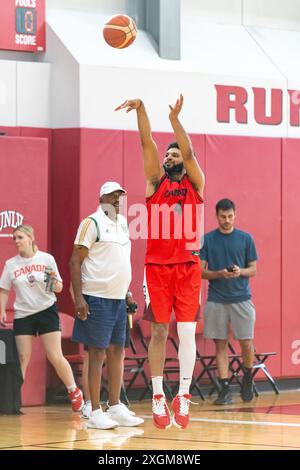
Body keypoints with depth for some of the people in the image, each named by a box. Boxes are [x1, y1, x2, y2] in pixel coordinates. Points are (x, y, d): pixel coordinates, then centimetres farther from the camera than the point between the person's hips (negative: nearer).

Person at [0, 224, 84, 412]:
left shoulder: (47, 259, -3)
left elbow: (59, 288, 3)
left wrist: (54, 282, -19)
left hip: (47, 311, -2)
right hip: (23, 315, 2)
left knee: (56, 357, -5)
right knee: (22, 358, -3)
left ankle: (74, 392, 11)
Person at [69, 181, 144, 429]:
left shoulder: (123, 222, 14)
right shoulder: (92, 223, -10)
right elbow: (75, 261, -12)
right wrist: (78, 297, -19)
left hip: (118, 298, 7)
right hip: (97, 298, -7)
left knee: (117, 352, 8)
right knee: (98, 354, -4)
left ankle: (115, 408, 14)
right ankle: (95, 413, 0)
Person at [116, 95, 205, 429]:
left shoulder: (194, 183, 7)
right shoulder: (156, 182, 10)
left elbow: (189, 153, -11)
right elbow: (147, 143, -2)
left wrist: (174, 119, -24)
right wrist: (141, 110, -15)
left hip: (187, 266, -1)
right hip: (157, 265, 1)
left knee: (187, 332, -3)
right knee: (159, 331, 2)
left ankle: (183, 396, -1)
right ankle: (158, 397, 5)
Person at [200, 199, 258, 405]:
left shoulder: (245, 238, 4)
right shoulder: (207, 239, 4)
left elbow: (253, 269, 6)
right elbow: (201, 271, 3)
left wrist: (240, 271, -15)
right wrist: (219, 274, -15)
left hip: (241, 298, 0)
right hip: (216, 300, 0)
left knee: (246, 343, -4)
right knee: (220, 345, 1)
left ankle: (248, 378, 23)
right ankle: (225, 389, 5)